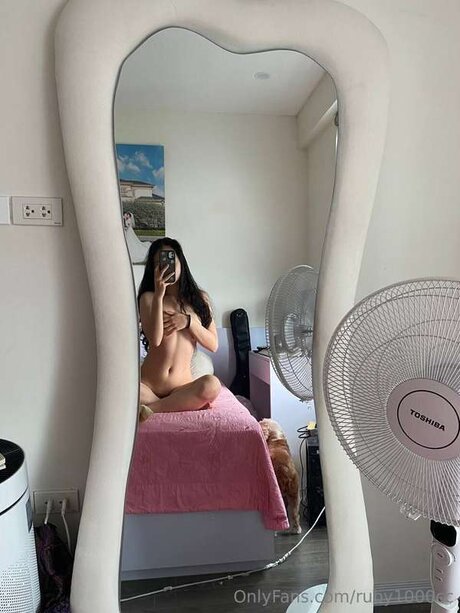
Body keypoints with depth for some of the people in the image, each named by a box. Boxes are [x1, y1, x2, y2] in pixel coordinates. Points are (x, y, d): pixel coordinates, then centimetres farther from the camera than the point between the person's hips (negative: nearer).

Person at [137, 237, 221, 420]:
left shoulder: (200, 298, 11)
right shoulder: (148, 297, 4)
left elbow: (213, 344, 6)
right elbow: (155, 340, -12)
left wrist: (189, 321, -9)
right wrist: (159, 295, -15)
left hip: (181, 387, 2)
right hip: (148, 384, -2)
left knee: (212, 384, -34)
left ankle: (151, 408, -19)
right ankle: (175, 405, -17)